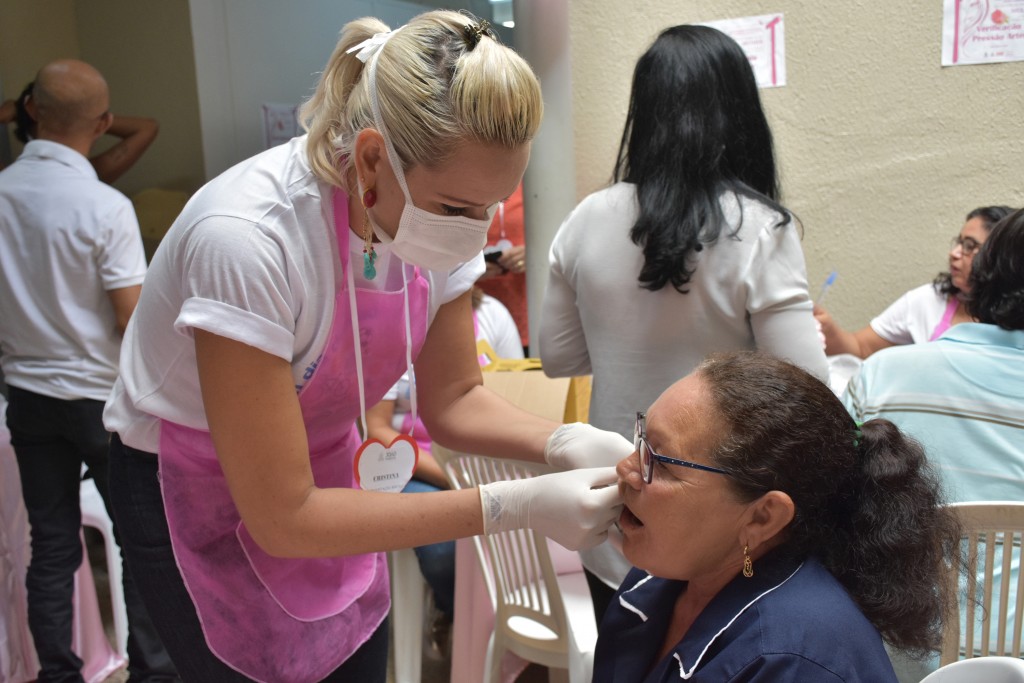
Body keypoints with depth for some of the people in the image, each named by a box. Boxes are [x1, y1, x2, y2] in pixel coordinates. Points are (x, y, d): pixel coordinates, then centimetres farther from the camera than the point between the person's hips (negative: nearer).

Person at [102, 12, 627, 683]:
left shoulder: (438, 211, -17)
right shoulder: (248, 239, -36)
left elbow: (451, 399, -3)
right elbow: (282, 518, -31)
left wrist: (567, 442, -23)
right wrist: (513, 507, -34)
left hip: (327, 470, 5)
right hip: (196, 496, -5)